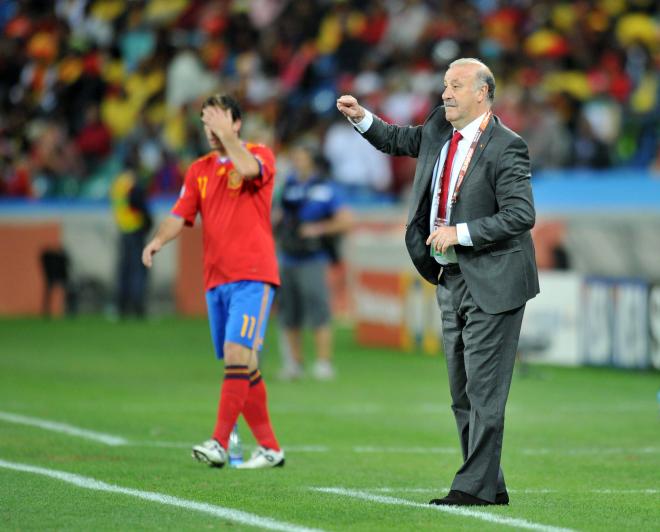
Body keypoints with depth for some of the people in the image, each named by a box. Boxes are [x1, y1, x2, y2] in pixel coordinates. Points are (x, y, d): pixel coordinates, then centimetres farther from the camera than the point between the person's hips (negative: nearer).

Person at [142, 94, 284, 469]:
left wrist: (226, 134, -18)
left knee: (237, 354, -19)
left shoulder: (260, 155, 0)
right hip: (215, 279, 6)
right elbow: (181, 216, 7)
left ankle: (220, 443, -23)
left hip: (253, 275, -6)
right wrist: (160, 239, -12)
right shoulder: (199, 170, 15)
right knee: (242, 367, 6)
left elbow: (249, 168, -25)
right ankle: (270, 448, 14)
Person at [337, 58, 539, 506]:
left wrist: (459, 232, -21)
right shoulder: (440, 129, 8)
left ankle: (476, 486, -5)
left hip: (491, 283, -9)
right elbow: (402, 141, 28)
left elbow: (521, 215, -21)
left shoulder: (505, 148, -15)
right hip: (452, 280, 9)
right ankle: (491, 486, 19)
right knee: (462, 391, 12)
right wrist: (361, 117, 14)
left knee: (484, 388, -8)